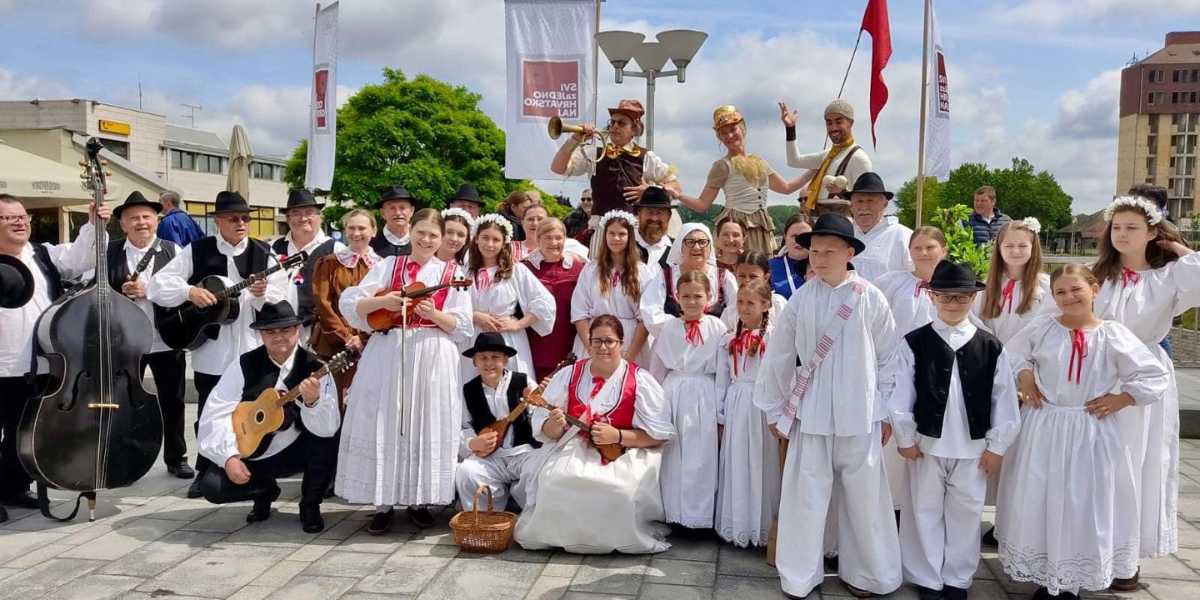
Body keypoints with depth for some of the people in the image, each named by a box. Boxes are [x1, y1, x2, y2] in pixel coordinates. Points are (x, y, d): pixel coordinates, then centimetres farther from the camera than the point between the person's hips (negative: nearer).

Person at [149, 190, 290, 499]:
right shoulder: (196, 251, 1)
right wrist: (190, 291, -19)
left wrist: (262, 294, -23)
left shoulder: (263, 253, 2)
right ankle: (205, 472, 24)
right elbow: (157, 285, -3)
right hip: (210, 349, 0)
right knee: (209, 412, 10)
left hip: (252, 349, 0)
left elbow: (282, 299, -2)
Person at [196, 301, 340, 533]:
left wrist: (313, 402, -48)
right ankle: (264, 490, 17)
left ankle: (310, 505, -2)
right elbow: (216, 413, -15)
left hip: (297, 452, -1)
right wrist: (229, 457, -28)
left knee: (327, 440, -30)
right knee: (213, 486, -19)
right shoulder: (245, 365, -11)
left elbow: (328, 428, -27)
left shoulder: (314, 369, -16)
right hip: (252, 453, 1)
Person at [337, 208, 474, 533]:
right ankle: (383, 504, 10)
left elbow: (462, 327, 0)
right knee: (384, 427, -1)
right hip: (388, 355, 0)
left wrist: (434, 314, -16)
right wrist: (383, 301, -15)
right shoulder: (388, 266, 7)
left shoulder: (451, 274, 6)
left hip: (432, 360, 0)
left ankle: (419, 502, 15)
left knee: (427, 428, 1)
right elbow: (349, 303, 0)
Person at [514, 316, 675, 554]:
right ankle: (559, 534, -1)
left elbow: (659, 434, -4)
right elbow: (544, 430, 6)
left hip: (624, 454, -2)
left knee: (622, 491, -34)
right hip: (574, 452, 2)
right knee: (554, 482, -30)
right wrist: (554, 425, -19)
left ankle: (623, 537, -3)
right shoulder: (569, 375, 7)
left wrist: (617, 435, -17)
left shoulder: (639, 380, -1)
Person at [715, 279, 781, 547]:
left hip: (763, 408, -4)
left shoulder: (773, 338, -7)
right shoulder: (728, 340, 8)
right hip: (735, 409, 4)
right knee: (736, 468, 9)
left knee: (762, 466, 3)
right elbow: (722, 381, 10)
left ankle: (763, 527, 16)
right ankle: (737, 526, 20)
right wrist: (720, 417, 9)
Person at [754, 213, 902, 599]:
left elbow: (888, 357, 2)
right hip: (810, 413, 1)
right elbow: (779, 356, 4)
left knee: (863, 494, 10)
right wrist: (774, 409, 7)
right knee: (806, 494, 6)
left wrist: (886, 411, 3)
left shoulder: (871, 299, -4)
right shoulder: (801, 298, -2)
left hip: (859, 415, 0)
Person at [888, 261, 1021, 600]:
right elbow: (899, 393, -4)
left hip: (973, 447, 1)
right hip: (926, 443, -1)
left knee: (965, 513, 10)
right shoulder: (914, 343, -4)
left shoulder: (990, 347, -1)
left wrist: (996, 445, 0)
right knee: (926, 512, 8)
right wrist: (905, 438, -4)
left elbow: (1003, 399, 2)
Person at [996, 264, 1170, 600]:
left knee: (1085, 509, 7)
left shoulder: (1114, 335, -7)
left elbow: (1157, 379, -4)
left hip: (1092, 434, -1)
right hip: (1043, 429, 1)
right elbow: (1011, 356, 14)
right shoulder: (1041, 328, -2)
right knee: (1039, 506, 7)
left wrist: (1119, 400, -9)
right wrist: (1024, 378, -1)